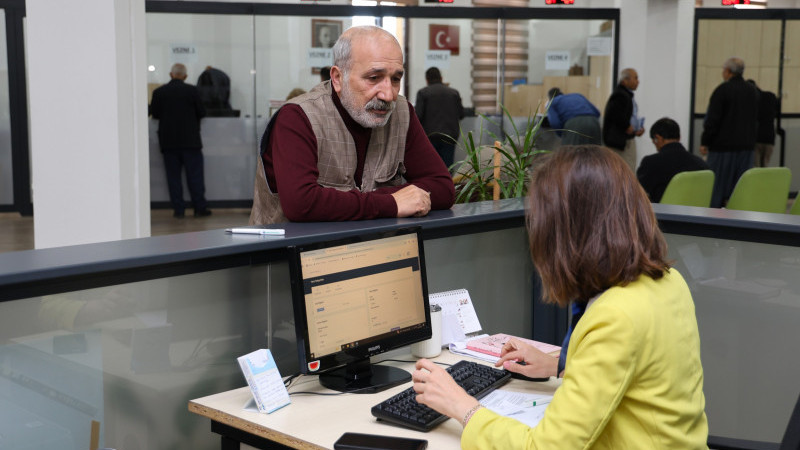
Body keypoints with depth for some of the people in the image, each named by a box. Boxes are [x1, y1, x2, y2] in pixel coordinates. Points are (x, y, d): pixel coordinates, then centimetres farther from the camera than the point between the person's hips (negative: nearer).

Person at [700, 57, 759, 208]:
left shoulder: (723, 90, -10)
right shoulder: (753, 92, 11)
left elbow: (712, 120, -12)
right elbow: (756, 121, 18)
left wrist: (704, 143, -5)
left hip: (724, 146, -6)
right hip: (747, 147, 6)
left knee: (717, 188, -3)